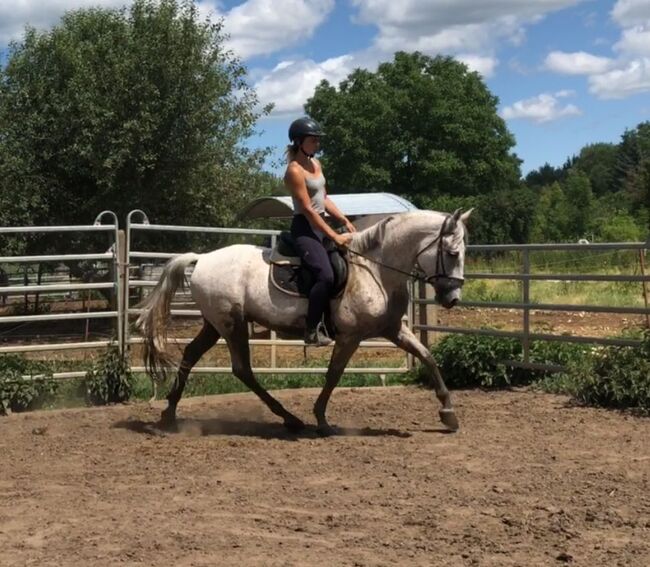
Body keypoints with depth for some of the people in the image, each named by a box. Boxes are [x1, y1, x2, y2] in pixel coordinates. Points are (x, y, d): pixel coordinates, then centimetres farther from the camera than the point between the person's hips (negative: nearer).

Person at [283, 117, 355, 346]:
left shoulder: (316, 164, 12)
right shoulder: (295, 170, -15)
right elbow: (308, 209, -20)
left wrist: (344, 221, 6)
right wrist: (335, 237, -21)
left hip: (321, 225, 10)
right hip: (305, 228, -10)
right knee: (326, 276, -25)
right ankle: (312, 330, -14)